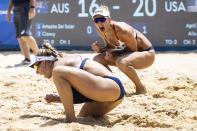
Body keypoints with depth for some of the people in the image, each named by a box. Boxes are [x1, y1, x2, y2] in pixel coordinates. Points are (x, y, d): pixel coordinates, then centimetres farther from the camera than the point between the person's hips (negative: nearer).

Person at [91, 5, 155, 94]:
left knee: (121, 62, -37)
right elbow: (110, 47, 8)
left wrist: (114, 56, -24)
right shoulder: (101, 31, -8)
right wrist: (100, 49, -13)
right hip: (129, 54, 8)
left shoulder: (121, 30, -30)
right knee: (97, 59, 0)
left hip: (147, 54, -8)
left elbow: (134, 51, -20)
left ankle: (140, 88, -15)